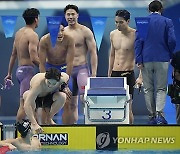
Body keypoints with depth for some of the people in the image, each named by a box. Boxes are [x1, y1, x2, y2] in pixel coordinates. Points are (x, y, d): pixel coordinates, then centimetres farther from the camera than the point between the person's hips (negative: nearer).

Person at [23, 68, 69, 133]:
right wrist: (34, 124, -54)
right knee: (26, 95, -37)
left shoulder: (64, 78, -28)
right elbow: (27, 105, -48)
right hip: (36, 98, -3)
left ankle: (48, 119, -4)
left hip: (48, 97, 3)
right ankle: (33, 122, -15)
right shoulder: (38, 84, -41)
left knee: (62, 96, -29)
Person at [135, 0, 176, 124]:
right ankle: (159, 113, -17)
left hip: (146, 59, 1)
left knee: (148, 89, 10)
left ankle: (152, 116, 10)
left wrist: (139, 60, -2)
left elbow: (138, 41, -2)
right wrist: (170, 54, 12)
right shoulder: (167, 22, 0)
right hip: (162, 59, -1)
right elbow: (172, 40, -5)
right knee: (161, 88, 3)